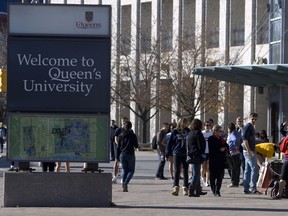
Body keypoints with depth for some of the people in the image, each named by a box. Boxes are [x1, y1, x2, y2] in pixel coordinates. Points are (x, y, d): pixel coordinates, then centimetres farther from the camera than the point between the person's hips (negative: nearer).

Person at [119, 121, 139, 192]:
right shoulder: (133, 135, -9)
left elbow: (118, 146, 5)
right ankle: (126, 182, -18)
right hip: (130, 154, -3)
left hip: (122, 154, 3)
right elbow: (136, 146, -5)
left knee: (125, 170, 13)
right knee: (131, 170, 7)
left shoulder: (121, 135, 2)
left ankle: (124, 186, 3)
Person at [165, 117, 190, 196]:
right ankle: (175, 187, -12)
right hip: (176, 154, -1)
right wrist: (167, 154, 3)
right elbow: (170, 142, 4)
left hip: (185, 154, 1)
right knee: (177, 171, -6)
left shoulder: (188, 131, 4)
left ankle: (185, 188, 14)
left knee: (185, 171, 8)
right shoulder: (175, 131, 2)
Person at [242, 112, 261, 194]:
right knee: (255, 169, -10)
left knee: (248, 170, 10)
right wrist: (249, 151, -24)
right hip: (249, 151, -10)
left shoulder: (251, 127, 17)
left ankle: (246, 189, 12)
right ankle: (253, 188, -10)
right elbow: (245, 139, -20)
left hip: (250, 151, 10)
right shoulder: (248, 127, -12)